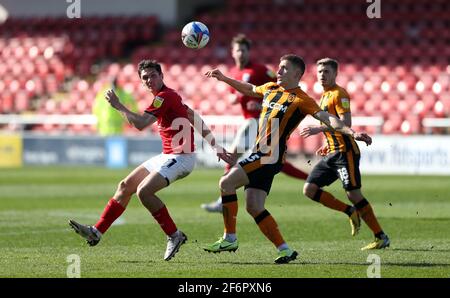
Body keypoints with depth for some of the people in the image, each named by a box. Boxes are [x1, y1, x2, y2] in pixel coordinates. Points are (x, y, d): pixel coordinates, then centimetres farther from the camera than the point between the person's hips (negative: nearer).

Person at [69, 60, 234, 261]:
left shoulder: (165, 97, -17)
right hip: (168, 156, 11)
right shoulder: (167, 96, 14)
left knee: (144, 191, -23)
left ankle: (174, 235, -10)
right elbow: (197, 121, 17)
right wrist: (216, 147, 18)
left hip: (180, 157, -11)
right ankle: (96, 232, 14)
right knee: (126, 186, 9)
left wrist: (118, 106, -17)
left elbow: (140, 124, -26)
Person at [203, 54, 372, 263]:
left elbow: (327, 118, -16)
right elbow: (250, 90, 35)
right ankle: (284, 249, 7)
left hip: (271, 157, -8)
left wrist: (351, 132, -30)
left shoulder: (300, 100, -8)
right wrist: (223, 78, 37)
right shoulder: (271, 89, 15)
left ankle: (229, 239, -8)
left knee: (226, 182, -16)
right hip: (259, 153, 8)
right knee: (254, 208, 3)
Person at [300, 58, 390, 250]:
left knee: (353, 194, -12)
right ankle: (351, 212, 8)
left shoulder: (339, 94, -9)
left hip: (345, 152, -9)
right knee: (309, 189, 1)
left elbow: (346, 123, -21)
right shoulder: (324, 96, 20)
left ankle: (381, 238, -6)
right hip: (333, 153, 9)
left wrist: (318, 129, -25)